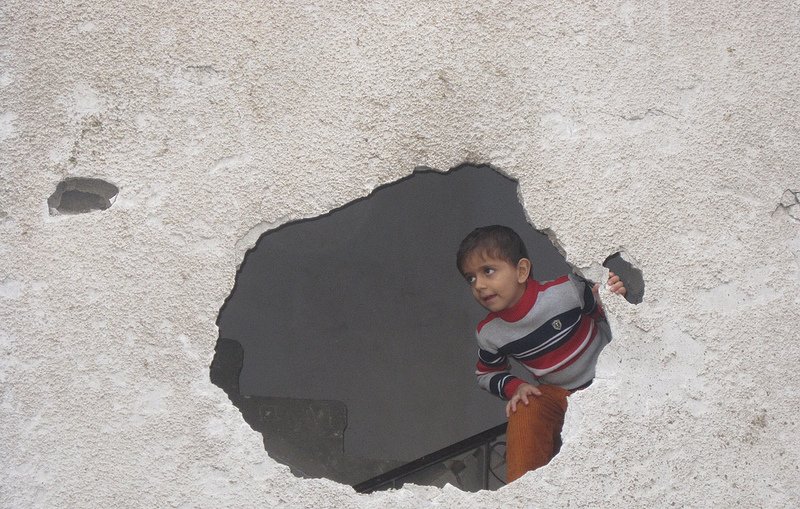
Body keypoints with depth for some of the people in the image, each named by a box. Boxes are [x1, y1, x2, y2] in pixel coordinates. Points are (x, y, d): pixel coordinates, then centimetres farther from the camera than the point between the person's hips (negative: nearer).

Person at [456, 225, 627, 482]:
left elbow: (601, 311, -1)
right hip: (556, 392, 3)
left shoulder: (566, 289, -20)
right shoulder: (488, 333, -8)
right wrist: (514, 387, -8)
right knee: (524, 413, -26)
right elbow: (486, 374, 13)